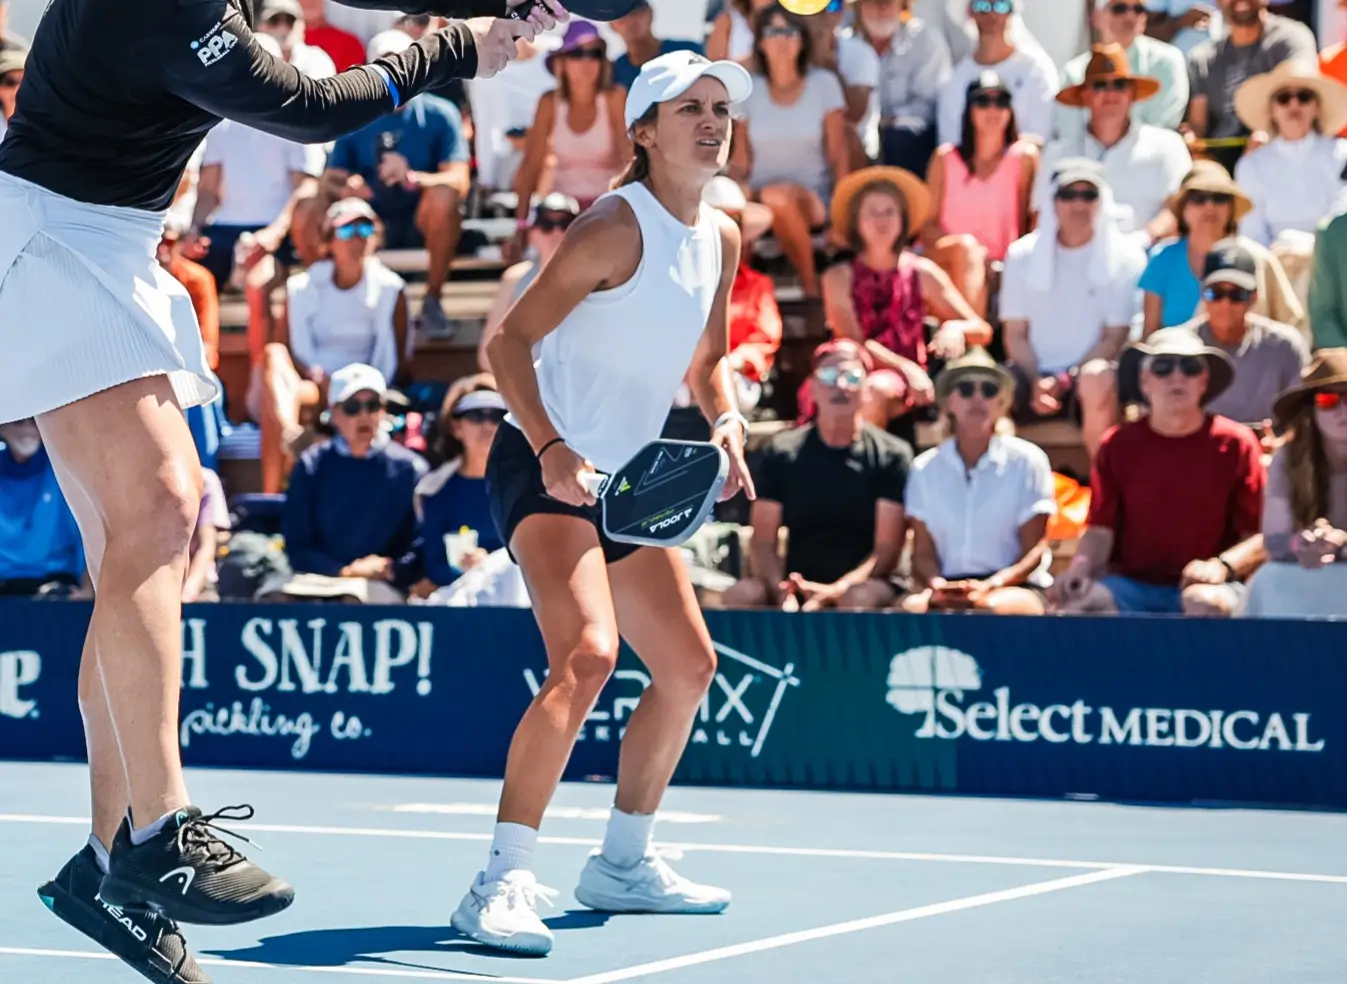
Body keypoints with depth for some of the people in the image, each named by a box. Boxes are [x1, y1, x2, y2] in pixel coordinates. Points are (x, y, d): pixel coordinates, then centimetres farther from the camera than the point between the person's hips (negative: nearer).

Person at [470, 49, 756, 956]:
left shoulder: (722, 239, 8)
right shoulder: (617, 227, -16)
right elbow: (510, 343, -17)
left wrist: (727, 422, 0)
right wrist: (551, 447, -30)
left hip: (625, 478, 9)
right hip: (545, 467, -9)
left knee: (688, 664, 14)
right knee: (586, 654, -28)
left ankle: (623, 863, 29)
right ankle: (504, 882, -29)